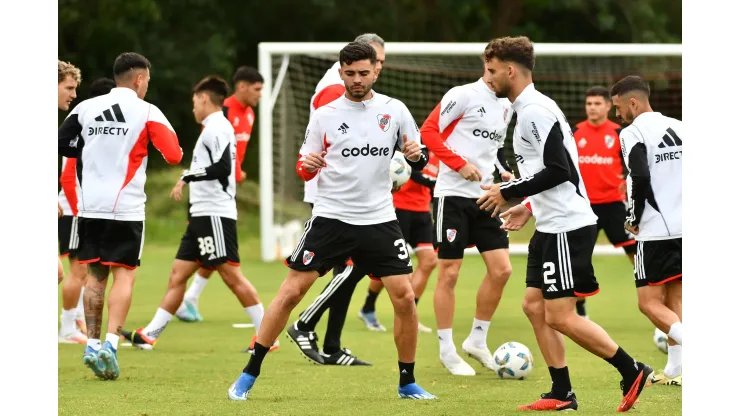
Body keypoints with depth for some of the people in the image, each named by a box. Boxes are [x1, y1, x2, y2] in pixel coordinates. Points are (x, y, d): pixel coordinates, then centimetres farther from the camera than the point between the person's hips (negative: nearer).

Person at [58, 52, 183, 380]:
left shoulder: (85, 108, 5)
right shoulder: (147, 112, -5)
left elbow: (60, 144, 7)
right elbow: (174, 156, -10)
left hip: (90, 206, 4)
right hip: (126, 207, -4)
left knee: (95, 276, 12)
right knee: (124, 275, 0)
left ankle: (92, 344, 9)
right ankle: (110, 344, -15)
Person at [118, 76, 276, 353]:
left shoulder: (216, 128, -11)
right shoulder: (215, 128, 19)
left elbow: (223, 167, -23)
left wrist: (188, 178, -17)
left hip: (215, 215, -10)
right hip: (202, 216, 10)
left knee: (232, 276, -11)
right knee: (178, 275, 8)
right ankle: (150, 335, 9)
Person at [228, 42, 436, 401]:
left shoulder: (394, 111, 3)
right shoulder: (324, 116, 2)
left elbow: (420, 158, 9)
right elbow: (303, 168, 7)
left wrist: (417, 156, -14)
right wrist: (306, 166, -16)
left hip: (379, 220, 1)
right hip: (330, 217, -1)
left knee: (404, 297, -7)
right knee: (291, 291, -7)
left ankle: (408, 383, 9)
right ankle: (249, 375, 2)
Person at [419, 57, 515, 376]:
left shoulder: (506, 105, 14)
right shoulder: (463, 95, -9)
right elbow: (428, 131, -11)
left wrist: (503, 171, 8)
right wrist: (460, 164, -19)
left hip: (486, 196, 7)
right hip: (454, 194, -7)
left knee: (501, 269, 0)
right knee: (449, 273, -2)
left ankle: (477, 340, 16)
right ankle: (447, 350, 7)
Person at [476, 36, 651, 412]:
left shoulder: (536, 110, -16)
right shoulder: (528, 109, 16)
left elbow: (558, 170, -22)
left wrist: (508, 192, -13)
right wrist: (530, 207, 19)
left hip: (567, 227, -11)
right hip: (551, 226, 11)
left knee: (560, 317, -9)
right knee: (534, 306, 8)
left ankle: (632, 372, -1)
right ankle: (562, 395, 10)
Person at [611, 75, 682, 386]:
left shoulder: (633, 133, -8)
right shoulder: (679, 128, 12)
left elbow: (640, 178, -20)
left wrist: (634, 219, -6)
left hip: (656, 230, -7)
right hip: (686, 226, 7)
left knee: (650, 302, -2)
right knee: (674, 299, 14)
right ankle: (675, 370, 11)